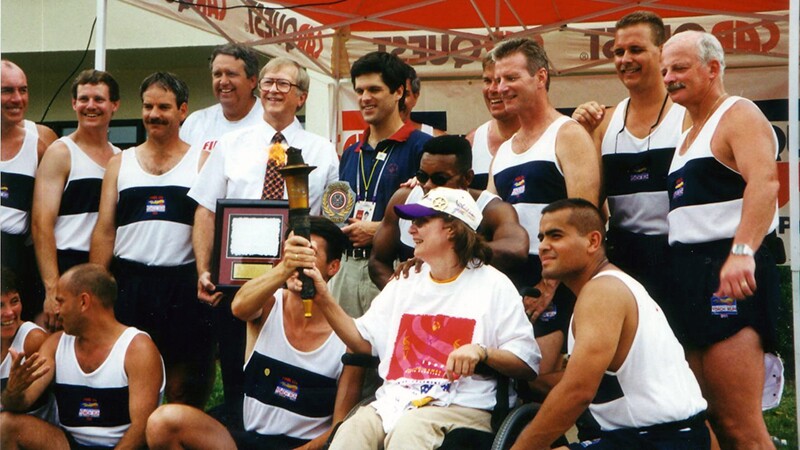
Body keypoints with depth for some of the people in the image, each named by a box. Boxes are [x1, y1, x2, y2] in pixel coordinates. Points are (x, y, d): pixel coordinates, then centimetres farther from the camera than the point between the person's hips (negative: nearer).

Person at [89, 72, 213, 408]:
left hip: (182, 286, -2)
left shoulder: (201, 161, 7)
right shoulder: (120, 163, 13)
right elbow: (104, 231, 10)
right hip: (128, 283, 2)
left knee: (183, 389, 2)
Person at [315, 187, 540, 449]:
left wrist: (481, 352, -18)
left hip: (460, 406, -4)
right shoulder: (404, 285, 22)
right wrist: (324, 301, 6)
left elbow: (527, 364, 0)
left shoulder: (493, 285, 4)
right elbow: (363, 341, 17)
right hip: (394, 401, 4)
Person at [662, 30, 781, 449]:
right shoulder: (689, 135, 24)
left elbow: (764, 182, -21)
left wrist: (743, 251, -34)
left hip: (730, 273, -9)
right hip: (689, 274, 9)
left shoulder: (739, 115, -4)